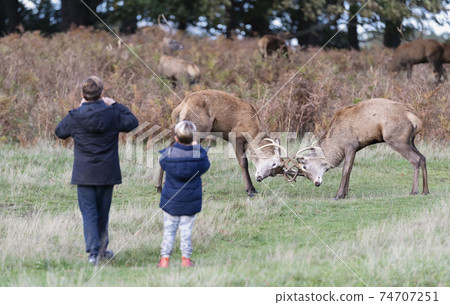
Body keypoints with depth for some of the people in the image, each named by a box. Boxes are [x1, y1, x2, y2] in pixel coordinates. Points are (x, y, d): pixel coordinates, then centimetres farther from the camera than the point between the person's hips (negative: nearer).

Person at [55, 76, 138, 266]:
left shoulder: (75, 117, -9)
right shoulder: (113, 114, -8)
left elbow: (59, 132, 11)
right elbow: (132, 122, 10)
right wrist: (115, 105, 15)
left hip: (84, 175, -1)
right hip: (107, 174, 1)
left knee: (89, 214, 1)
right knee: (103, 213, 15)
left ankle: (94, 252, -11)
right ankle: (102, 249, 28)